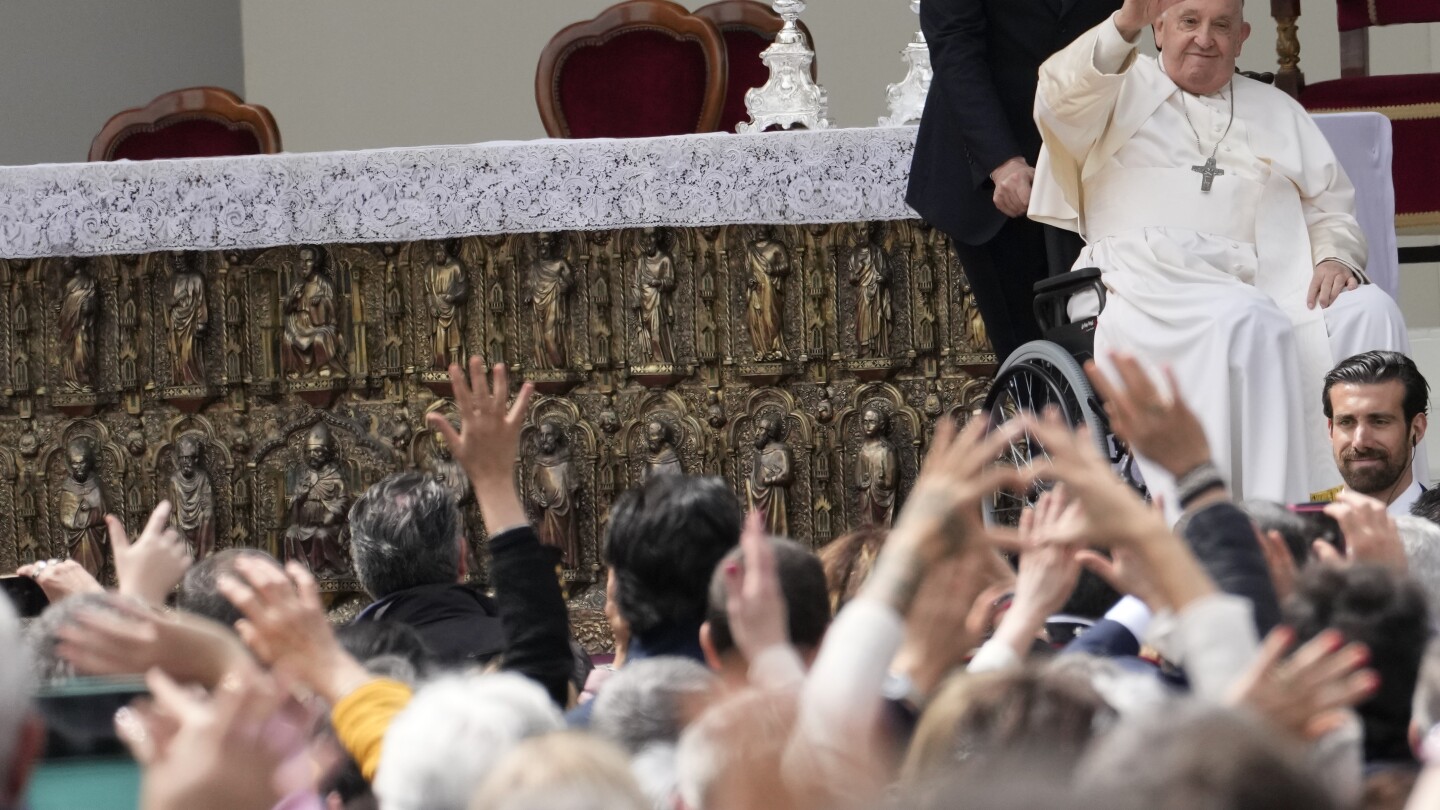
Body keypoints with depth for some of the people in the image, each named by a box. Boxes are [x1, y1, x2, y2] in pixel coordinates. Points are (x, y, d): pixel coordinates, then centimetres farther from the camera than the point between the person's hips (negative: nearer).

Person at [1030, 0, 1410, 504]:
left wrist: (1336, 257, 1)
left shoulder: (1278, 111, 31)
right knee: (1246, 321, -37)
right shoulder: (1124, 90, 20)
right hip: (1154, 287, -4)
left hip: (1276, 287, 4)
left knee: (1369, 311, -27)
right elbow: (1061, 102, -4)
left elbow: (1330, 209, 25)